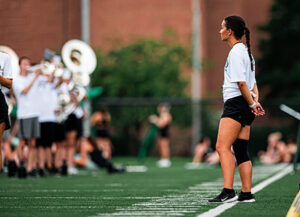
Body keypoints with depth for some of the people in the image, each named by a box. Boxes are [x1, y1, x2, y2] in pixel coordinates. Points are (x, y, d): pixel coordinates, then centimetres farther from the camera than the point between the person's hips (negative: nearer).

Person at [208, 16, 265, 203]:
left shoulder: (236, 52, -12)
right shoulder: (246, 51, 19)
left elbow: (241, 83, -18)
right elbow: (252, 83, 19)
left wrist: (252, 103, -10)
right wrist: (255, 100, 5)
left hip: (236, 103, -10)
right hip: (245, 106, 10)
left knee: (222, 147, -15)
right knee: (241, 151, 9)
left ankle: (228, 191, -24)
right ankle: (246, 194, 8)